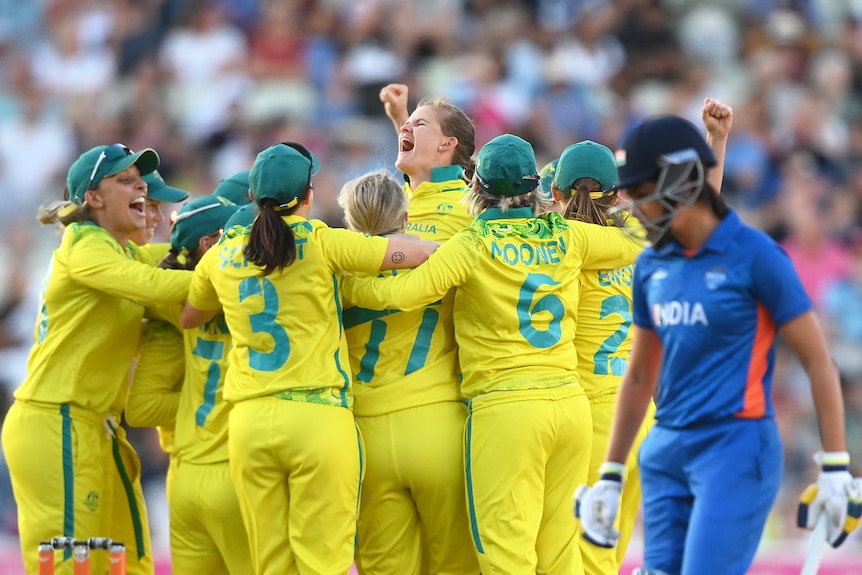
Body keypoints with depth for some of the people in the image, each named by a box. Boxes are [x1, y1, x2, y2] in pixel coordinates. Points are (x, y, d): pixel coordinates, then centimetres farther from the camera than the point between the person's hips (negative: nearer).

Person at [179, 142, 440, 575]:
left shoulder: (222, 258, 9)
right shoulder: (322, 244, -3)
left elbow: (186, 319, 29)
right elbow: (426, 252, -5)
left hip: (248, 422, 4)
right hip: (318, 416, -4)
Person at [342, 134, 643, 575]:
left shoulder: (473, 246, -6)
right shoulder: (567, 237, 7)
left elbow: (399, 294, -16)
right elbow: (636, 243, 23)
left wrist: (343, 285, 0)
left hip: (504, 409, -5)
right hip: (570, 404, 5)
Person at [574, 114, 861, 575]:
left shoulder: (754, 255, -9)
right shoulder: (651, 266, 10)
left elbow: (818, 362, -6)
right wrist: (610, 476, 18)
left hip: (737, 450, -6)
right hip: (667, 452, 6)